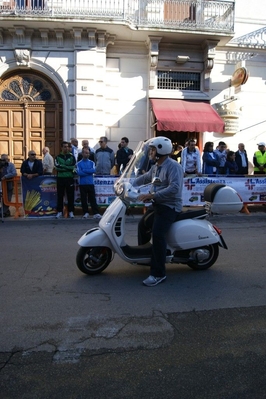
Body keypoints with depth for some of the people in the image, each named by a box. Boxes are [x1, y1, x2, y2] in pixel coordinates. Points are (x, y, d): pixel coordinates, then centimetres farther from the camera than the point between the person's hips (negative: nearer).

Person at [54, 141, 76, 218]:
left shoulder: (71, 156, 8)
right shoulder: (58, 157, 7)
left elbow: (73, 166, -7)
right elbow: (57, 166, -10)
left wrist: (62, 166, -9)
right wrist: (68, 167, -11)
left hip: (70, 178, 0)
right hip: (60, 178, 0)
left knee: (70, 196, 2)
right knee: (60, 196, 4)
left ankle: (71, 211, 11)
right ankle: (59, 211, 12)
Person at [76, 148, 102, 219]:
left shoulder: (91, 163, 9)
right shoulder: (79, 163, 4)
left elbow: (93, 170, -9)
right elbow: (79, 173, -10)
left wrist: (84, 170, -10)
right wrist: (89, 172, -8)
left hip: (90, 184, 1)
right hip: (82, 184, 0)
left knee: (92, 199, -1)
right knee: (84, 199, 5)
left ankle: (96, 213, -4)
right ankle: (85, 213, 16)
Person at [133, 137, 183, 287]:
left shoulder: (173, 166, -17)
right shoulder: (155, 167, 14)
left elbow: (174, 188, -29)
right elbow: (144, 178, 25)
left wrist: (152, 195, -32)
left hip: (170, 206, -10)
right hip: (157, 204, 11)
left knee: (157, 233, -26)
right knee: (143, 225, 22)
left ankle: (159, 273, -22)